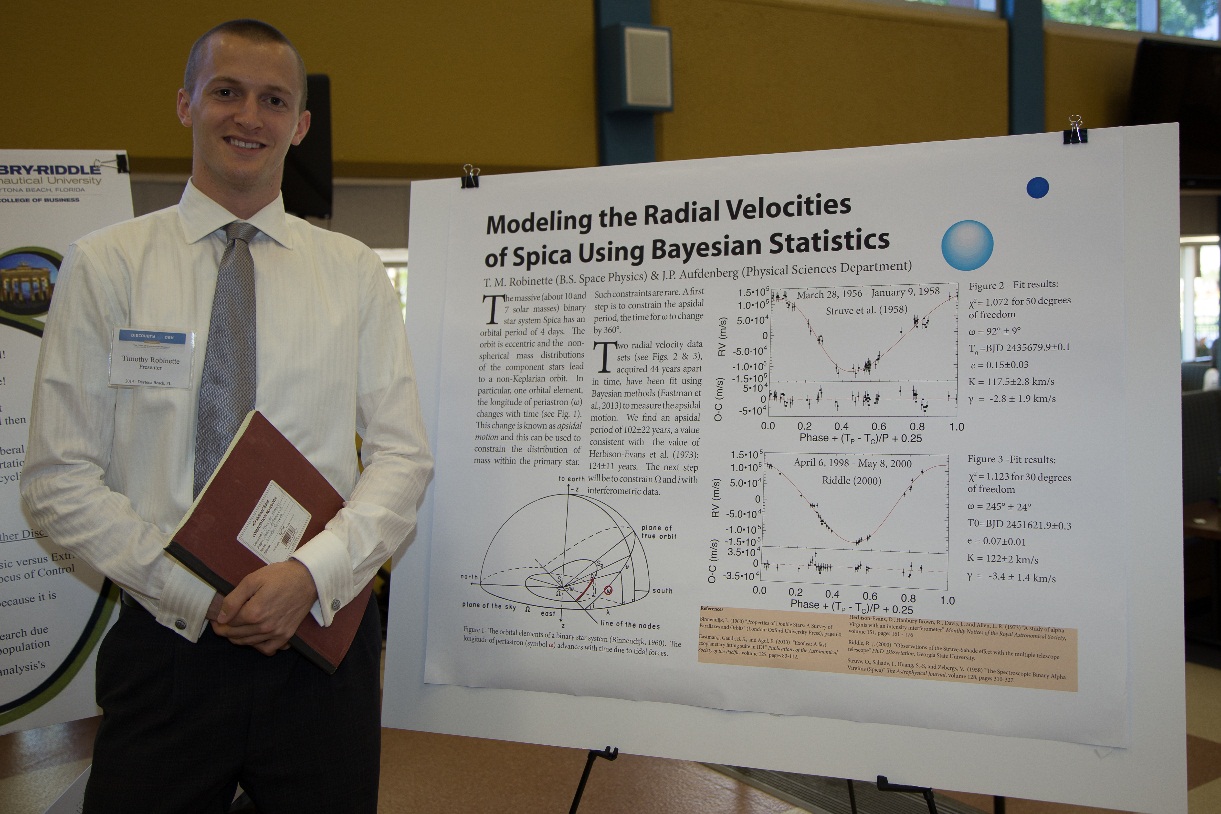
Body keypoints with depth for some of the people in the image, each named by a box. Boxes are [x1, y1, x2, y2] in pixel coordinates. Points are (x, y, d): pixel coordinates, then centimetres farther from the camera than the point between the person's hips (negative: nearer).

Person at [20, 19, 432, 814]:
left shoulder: (355, 271, 3)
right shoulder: (104, 264, 1)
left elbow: (403, 458, -1)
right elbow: (58, 480, -2)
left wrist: (312, 572, -16)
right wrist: (198, 593, -12)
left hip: (322, 637, 1)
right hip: (166, 642, 0)